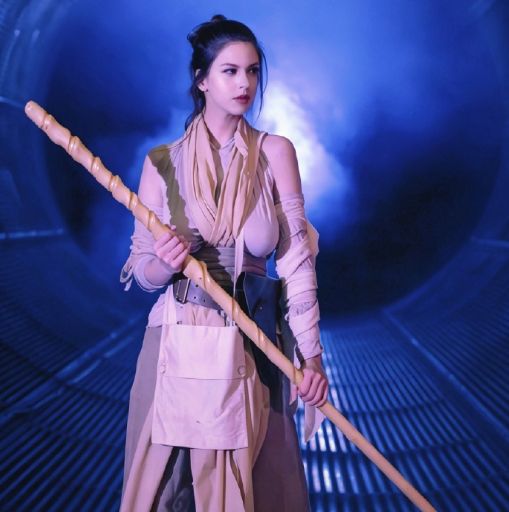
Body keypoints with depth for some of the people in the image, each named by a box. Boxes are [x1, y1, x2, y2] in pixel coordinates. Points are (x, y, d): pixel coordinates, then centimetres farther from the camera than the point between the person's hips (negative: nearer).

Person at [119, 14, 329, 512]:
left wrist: (311, 355, -10)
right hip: (178, 344, 0)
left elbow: (296, 258, -6)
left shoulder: (275, 153, -2)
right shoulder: (162, 162, -1)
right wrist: (166, 264, -21)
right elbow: (144, 274, 2)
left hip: (253, 345, 0)